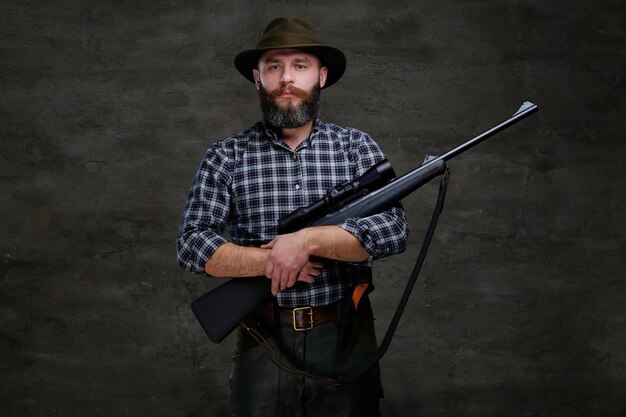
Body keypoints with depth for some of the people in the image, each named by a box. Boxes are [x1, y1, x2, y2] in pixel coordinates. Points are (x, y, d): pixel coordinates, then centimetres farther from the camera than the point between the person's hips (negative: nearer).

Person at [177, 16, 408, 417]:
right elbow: (192, 244, -6)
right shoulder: (227, 156, 0)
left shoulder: (357, 147, 0)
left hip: (346, 341, 1)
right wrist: (268, 261, -18)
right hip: (263, 343, 0)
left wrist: (307, 239, -21)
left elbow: (394, 230, -11)